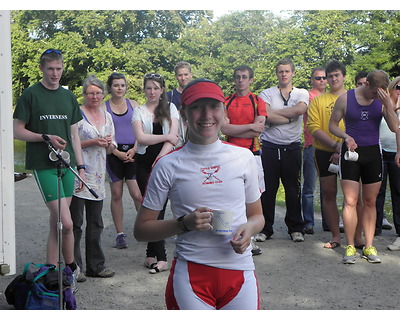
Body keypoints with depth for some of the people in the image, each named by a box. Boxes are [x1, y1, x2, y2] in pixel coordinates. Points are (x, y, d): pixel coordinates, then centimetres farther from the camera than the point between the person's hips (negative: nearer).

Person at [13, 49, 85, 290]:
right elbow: (17, 131, -2)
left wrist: (81, 166, 11)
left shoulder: (69, 96, 13)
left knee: (56, 222, 9)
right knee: (66, 223, -11)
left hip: (66, 164, 5)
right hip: (43, 165, -5)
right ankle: (71, 266, 8)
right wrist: (46, 137, -15)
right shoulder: (31, 95, -2)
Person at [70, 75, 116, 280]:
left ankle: (95, 265, 21)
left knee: (95, 223, 12)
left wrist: (108, 143, -1)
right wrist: (92, 142, -16)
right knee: (75, 223, -3)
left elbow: (111, 148, 21)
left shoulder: (107, 116, 15)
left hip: (98, 176, 6)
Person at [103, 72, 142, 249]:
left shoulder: (133, 104, 10)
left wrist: (134, 150, -7)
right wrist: (117, 153, -10)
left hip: (133, 153, 1)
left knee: (137, 195, -8)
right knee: (116, 195, 4)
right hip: (113, 153, 0)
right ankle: (120, 234, 13)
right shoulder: (103, 107, 4)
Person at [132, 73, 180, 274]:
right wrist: (166, 137, -7)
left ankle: (152, 255, 3)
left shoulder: (170, 108, 8)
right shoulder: (139, 111, 8)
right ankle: (160, 258, 3)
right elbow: (141, 138, -7)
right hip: (144, 163, 0)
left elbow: (173, 138, -3)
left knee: (158, 208, -4)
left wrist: (160, 159, -14)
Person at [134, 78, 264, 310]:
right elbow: (141, 229, 2)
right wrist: (184, 223, -14)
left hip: (239, 272, 2)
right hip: (191, 275, -2)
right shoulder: (169, 165, -2)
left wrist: (249, 228, -7)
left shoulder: (243, 157, 5)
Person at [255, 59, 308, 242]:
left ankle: (295, 228, 16)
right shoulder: (267, 94, 6)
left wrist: (274, 112, -8)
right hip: (270, 147, 0)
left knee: (293, 189, 5)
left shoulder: (302, 94, 9)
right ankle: (265, 228, 10)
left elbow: (300, 109, -13)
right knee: (268, 189, 1)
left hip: (292, 147, 1)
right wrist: (290, 118, -9)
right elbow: (266, 117, -11)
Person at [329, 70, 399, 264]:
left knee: (370, 202, 6)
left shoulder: (382, 102, 1)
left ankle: (369, 247, 13)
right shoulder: (345, 99, -3)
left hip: (373, 153, 2)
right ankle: (350, 247, 0)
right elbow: (332, 125, 4)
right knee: (350, 201, -6)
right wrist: (346, 136, -14)